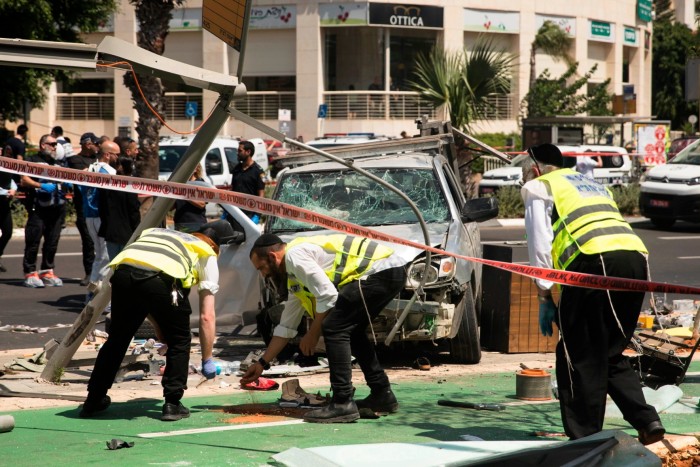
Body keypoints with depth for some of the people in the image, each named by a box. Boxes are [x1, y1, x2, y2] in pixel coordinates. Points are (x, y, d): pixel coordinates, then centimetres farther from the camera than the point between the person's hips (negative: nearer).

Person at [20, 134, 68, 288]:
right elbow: (24, 180, -7)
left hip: (57, 209, 6)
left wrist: (67, 184, 9)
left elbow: (66, 182, 32)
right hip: (38, 209, -6)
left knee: (52, 242, 7)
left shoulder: (59, 163, 22)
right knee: (33, 241, -7)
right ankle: (30, 273, -5)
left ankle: (47, 272, 15)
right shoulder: (33, 160, 3)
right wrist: (41, 186, -17)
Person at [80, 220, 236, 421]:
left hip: (123, 272, 4)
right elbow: (207, 316, 23)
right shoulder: (207, 254, 27)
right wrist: (207, 361, 32)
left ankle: (93, 400, 33)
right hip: (160, 280, -4)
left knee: (117, 338, 24)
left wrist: (160, 332, 45)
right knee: (180, 341, 20)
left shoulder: (156, 232, 41)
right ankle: (172, 404, 17)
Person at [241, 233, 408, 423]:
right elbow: (286, 327, 31)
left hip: (380, 270, -11)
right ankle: (382, 395, 24)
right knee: (351, 331, 22)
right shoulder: (295, 279, 24)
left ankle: (343, 404, -12)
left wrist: (313, 334, -2)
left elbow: (328, 296, -15)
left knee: (333, 328, -11)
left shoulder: (295, 255, -7)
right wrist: (262, 364, 34)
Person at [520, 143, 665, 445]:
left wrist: (544, 296, 10)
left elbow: (539, 244, 7)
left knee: (579, 357, 2)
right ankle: (647, 420, 3)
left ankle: (585, 439, 0)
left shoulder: (537, 188, 17)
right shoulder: (593, 185, 37)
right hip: (636, 255, 7)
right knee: (610, 354, 18)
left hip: (594, 261, -7)